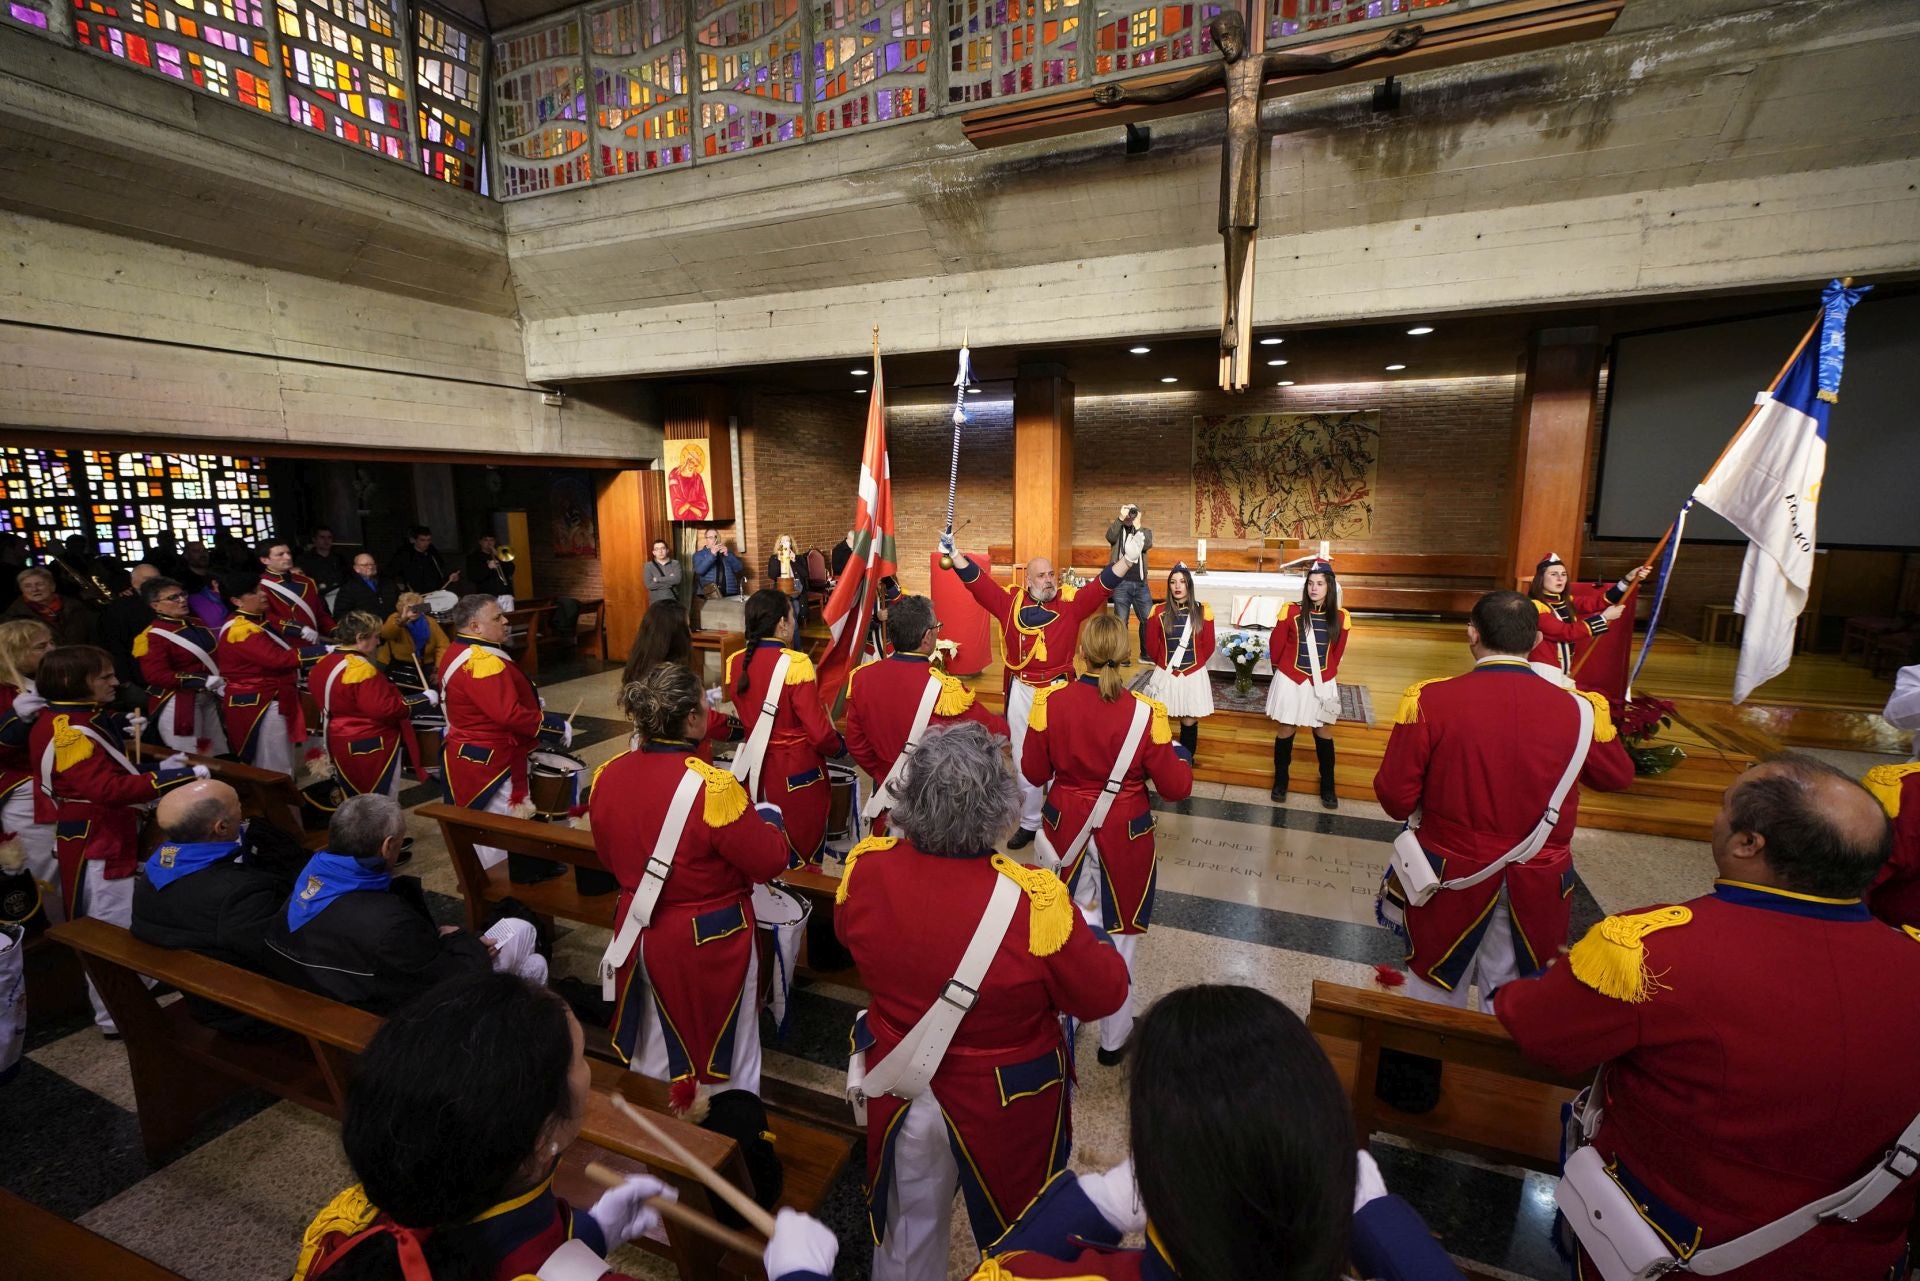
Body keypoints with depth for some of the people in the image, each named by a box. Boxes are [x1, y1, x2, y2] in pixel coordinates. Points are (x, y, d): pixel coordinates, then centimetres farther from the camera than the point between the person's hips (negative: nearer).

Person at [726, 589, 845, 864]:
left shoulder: (735, 663, -3)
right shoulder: (796, 664, -20)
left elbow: (741, 717, 8)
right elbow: (818, 731, -20)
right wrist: (840, 747, -1)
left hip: (756, 769, 6)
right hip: (797, 771, -5)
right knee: (803, 850, 11)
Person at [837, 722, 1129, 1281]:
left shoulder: (866, 867, -23)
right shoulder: (1032, 899, -34)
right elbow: (1104, 995, -19)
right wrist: (1086, 937, -1)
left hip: (899, 1087, 3)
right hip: (1006, 1104, -2)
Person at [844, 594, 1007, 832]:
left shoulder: (861, 677, -13)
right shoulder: (943, 689, -28)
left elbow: (855, 742, -1)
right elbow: (996, 733, -16)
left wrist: (882, 776, 14)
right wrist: (1002, 720, 7)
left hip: (886, 796, 5)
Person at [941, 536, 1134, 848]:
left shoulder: (1071, 604, -1)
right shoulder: (1010, 603, 1)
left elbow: (1103, 585, -6)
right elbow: (977, 582, -1)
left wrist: (1128, 558, -15)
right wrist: (954, 553, -6)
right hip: (1022, 691, 2)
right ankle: (1029, 823, 26)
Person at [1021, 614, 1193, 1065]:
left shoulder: (1050, 702, -16)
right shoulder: (1145, 713, -19)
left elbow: (1034, 773, -6)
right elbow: (1176, 788, -12)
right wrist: (1180, 755, 8)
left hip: (1066, 831, 2)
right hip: (1124, 837, -1)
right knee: (1117, 936, 17)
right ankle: (1114, 1037, 34)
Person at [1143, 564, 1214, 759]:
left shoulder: (1202, 611, -4)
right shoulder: (1159, 612, -6)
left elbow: (1209, 646, 3)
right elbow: (1151, 645, 2)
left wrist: (1194, 663, 8)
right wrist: (1164, 664, 10)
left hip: (1193, 676, 0)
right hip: (1165, 675, 0)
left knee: (1189, 723, 9)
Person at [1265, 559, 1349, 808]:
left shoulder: (1340, 619, -4)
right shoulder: (1291, 612, -12)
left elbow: (1337, 654, 10)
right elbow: (1276, 646, 0)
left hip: (1323, 684, 2)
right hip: (1291, 682, -2)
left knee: (1324, 734, 13)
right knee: (1286, 732, 9)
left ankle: (1327, 786, 28)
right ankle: (1280, 781, 26)